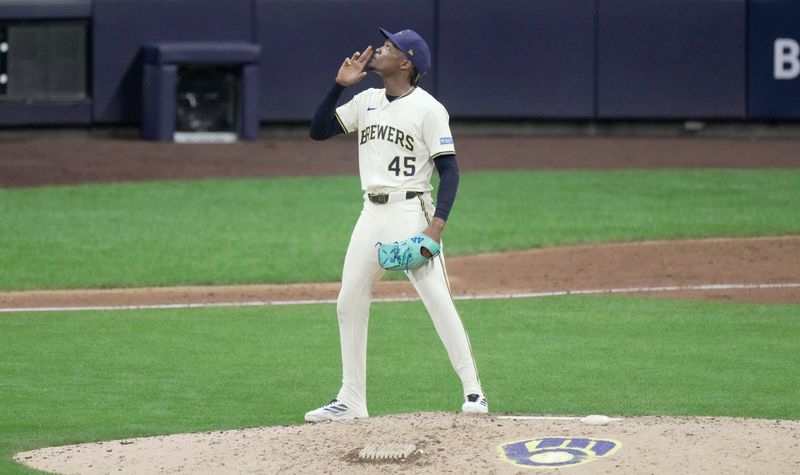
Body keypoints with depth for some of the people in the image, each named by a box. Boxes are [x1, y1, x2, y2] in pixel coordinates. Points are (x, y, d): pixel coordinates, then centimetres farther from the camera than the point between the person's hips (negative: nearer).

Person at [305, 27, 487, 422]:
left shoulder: (428, 109, -7)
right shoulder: (366, 102, 12)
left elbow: (449, 170, -10)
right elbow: (319, 131, 10)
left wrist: (436, 226, -21)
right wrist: (340, 85, -1)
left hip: (411, 212, -7)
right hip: (372, 213, 7)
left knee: (438, 301, -12)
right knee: (349, 305, 6)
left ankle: (472, 391, -8)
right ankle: (351, 400, 13)